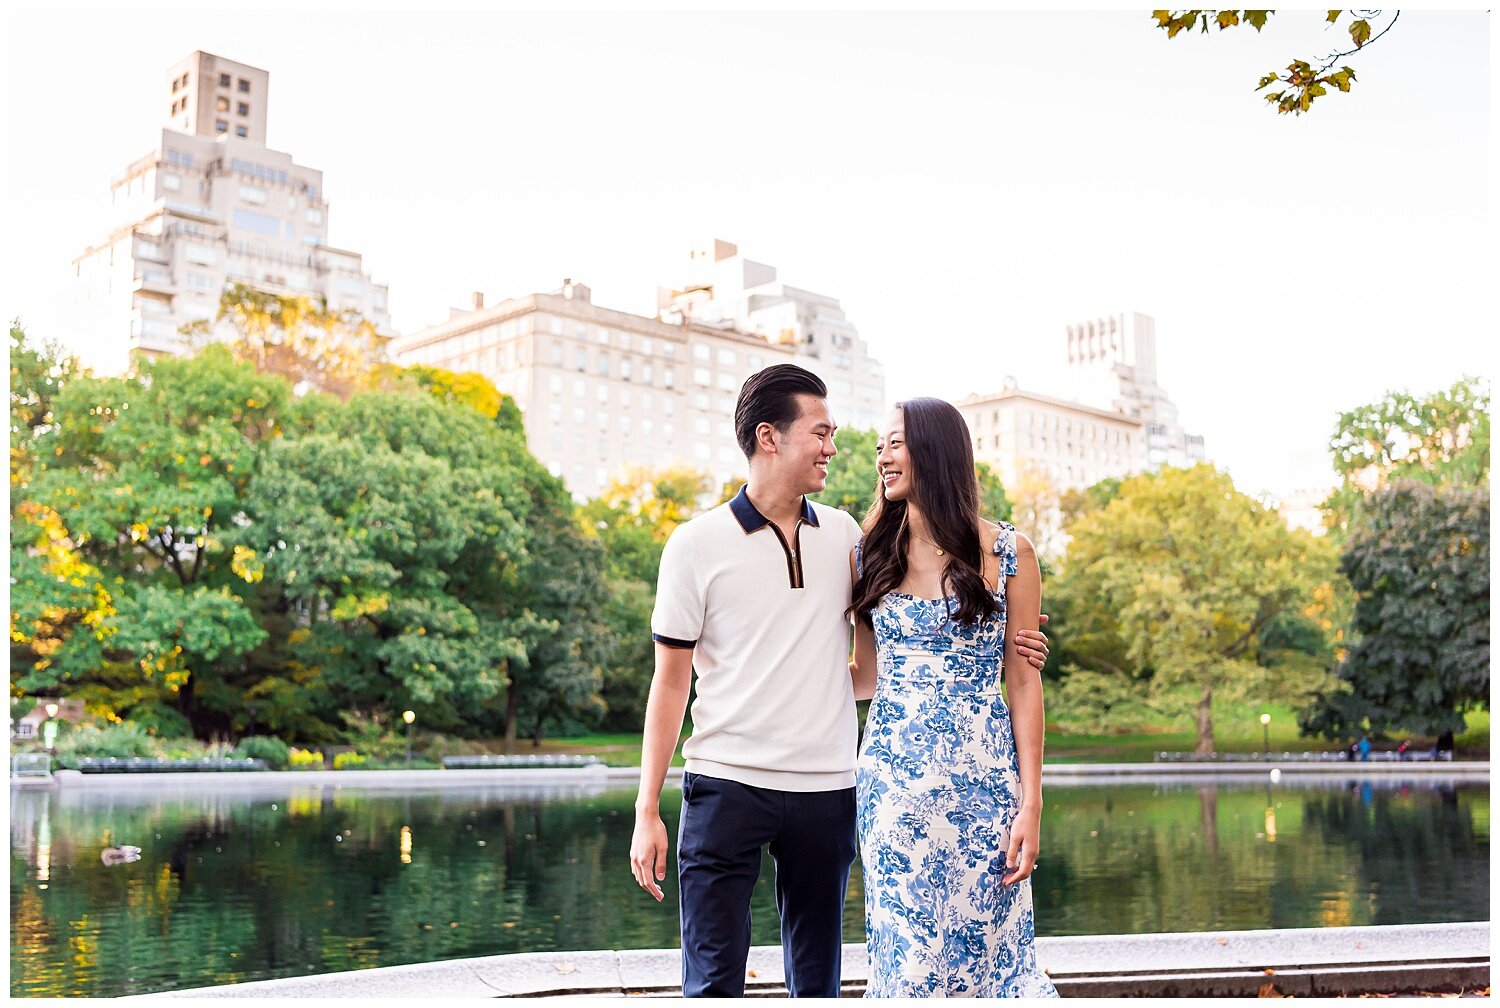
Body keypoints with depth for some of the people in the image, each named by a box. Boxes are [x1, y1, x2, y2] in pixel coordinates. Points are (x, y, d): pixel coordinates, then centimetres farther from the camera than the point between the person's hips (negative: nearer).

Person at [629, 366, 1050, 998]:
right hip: (726, 785, -3)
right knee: (713, 981, -2)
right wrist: (647, 812, -3)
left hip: (826, 792, 3)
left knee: (816, 981, 11)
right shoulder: (697, 545, -2)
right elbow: (670, 683, 1)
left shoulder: (845, 536, 8)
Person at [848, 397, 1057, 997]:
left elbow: (1024, 683, -1)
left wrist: (1031, 805, -5)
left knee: (985, 946, 4)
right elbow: (868, 679, 12)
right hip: (894, 778, 2)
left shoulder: (1007, 553, -1)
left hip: (983, 780, -2)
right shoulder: (871, 554, 7)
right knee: (905, 952, 6)